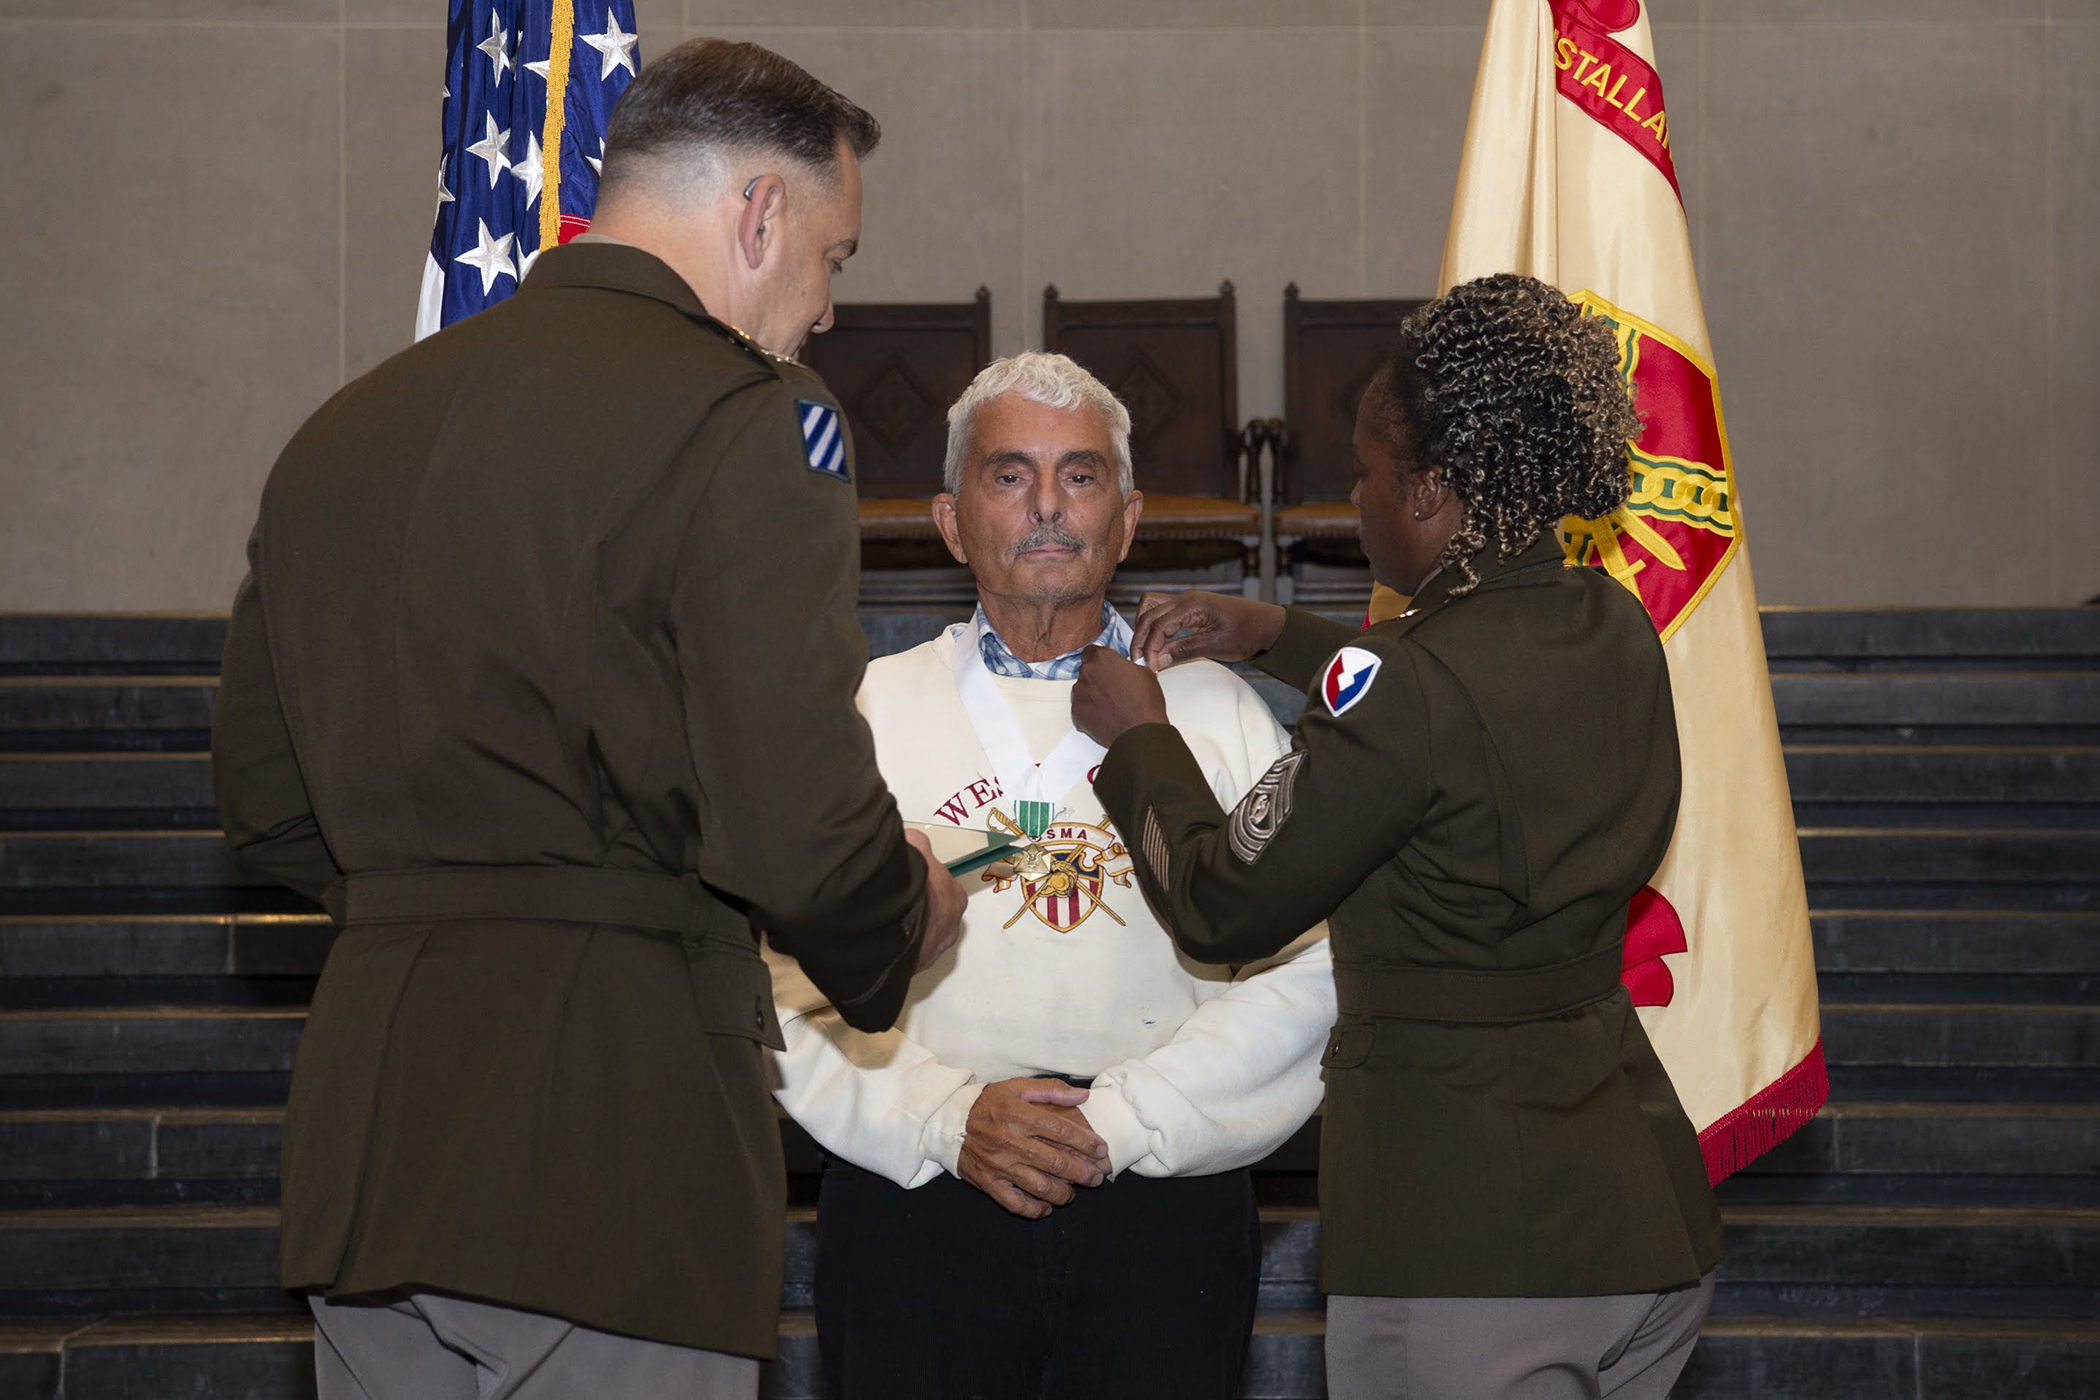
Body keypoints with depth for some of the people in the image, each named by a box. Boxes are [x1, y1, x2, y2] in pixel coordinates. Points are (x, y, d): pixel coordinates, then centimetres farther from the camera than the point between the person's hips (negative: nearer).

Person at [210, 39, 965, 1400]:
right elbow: (799, 828, -17)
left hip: (362, 1135, 7)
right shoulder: (745, 418, -9)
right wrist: (904, 928, 4)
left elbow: (264, 793, 20)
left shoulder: (343, 429, 14)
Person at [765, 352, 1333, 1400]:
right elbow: (792, 976, 1)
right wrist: (947, 1117, -11)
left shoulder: (1218, 712, 11)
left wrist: (1124, 1120, -10)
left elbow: (1305, 973, 0)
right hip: (916, 1208, 0)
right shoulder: (869, 714, 10)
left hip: (1163, 1209, 1)